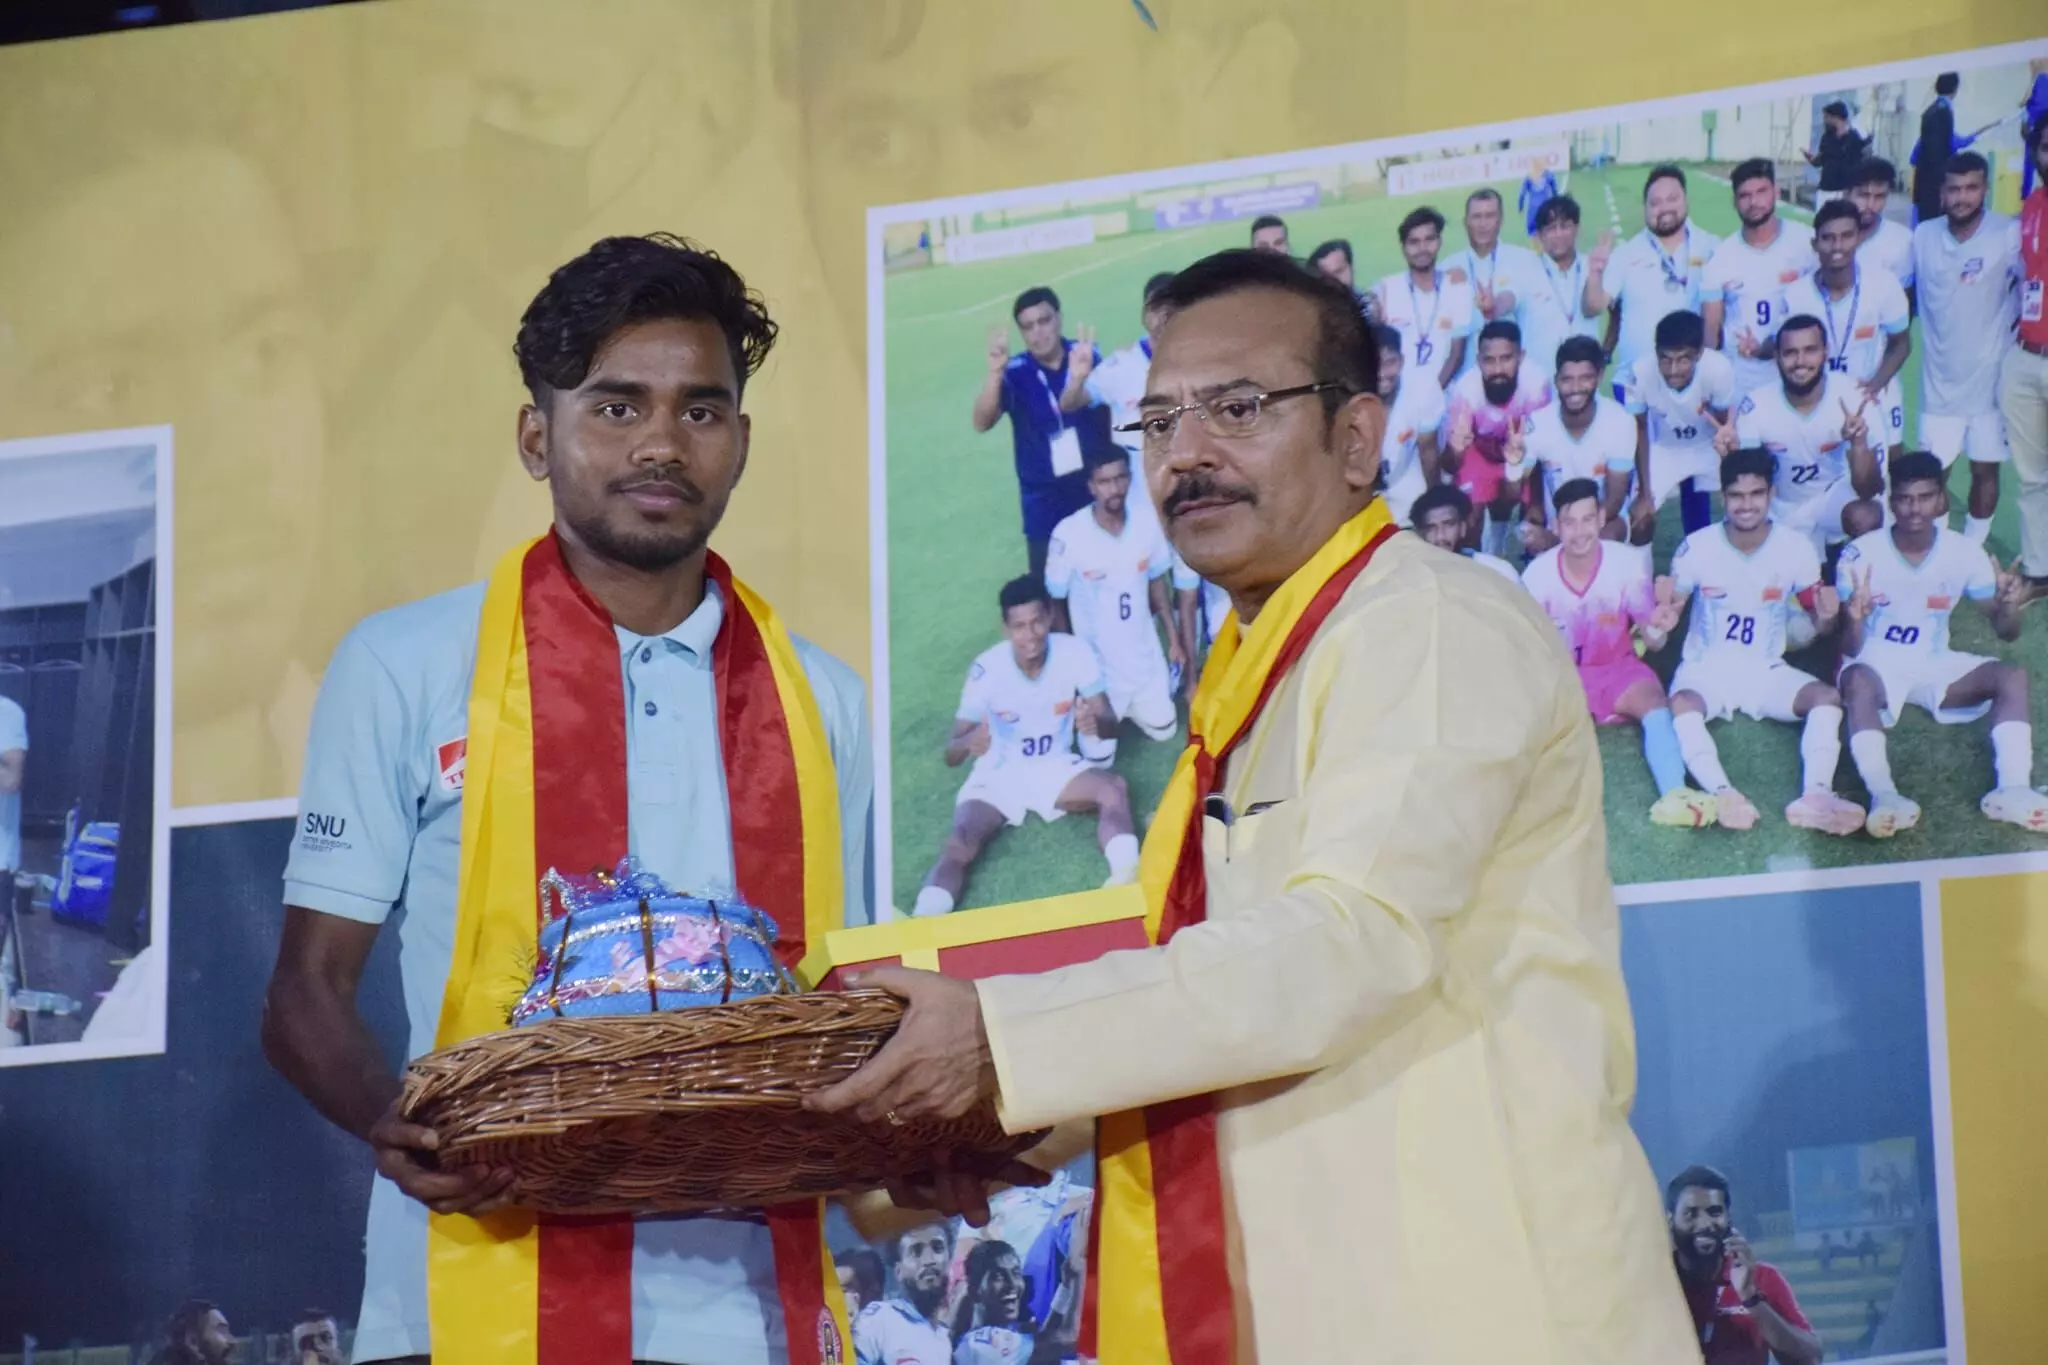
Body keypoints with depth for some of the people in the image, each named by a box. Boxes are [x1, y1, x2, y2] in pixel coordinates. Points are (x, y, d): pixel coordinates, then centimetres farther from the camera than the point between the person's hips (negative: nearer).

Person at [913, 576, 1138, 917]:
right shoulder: (987, 668, -20)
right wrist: (967, 743, -45)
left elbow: (1110, 723, -13)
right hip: (997, 775, -2)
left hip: (1054, 768, 2)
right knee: (959, 843, -30)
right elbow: (951, 754, -19)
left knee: (1113, 788, -29)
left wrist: (1096, 724, -39)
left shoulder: (1075, 653, -15)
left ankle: (1126, 874, -46)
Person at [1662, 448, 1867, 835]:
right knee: (1681, 705, -37)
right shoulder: (1697, 547, -10)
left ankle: (1815, 795, -48)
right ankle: (1723, 795, -59)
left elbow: (1814, 623, 3)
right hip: (1706, 668, -2)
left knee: (1828, 697, -27)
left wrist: (1826, 617, -22)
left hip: (1766, 671, 2)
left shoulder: (1796, 548, -6)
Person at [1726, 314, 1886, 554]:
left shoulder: (1853, 397, -24)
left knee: (1866, 518, -34)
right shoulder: (1756, 406, -22)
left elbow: (1868, 490, -25)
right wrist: (1732, 454, -40)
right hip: (1782, 512, 3)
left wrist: (1859, 445, -45)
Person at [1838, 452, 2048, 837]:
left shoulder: (1964, 552, -6)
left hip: (1933, 665, 4)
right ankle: (1883, 795, -56)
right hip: (1876, 664, -4)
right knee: (1858, 682, -39)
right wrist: (1854, 621, -37)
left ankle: (2012, 789, -37)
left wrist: (2008, 607, -29)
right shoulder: (1861, 555, -13)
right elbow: (1852, 650, -12)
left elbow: (2005, 632, -4)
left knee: (2013, 675, -21)